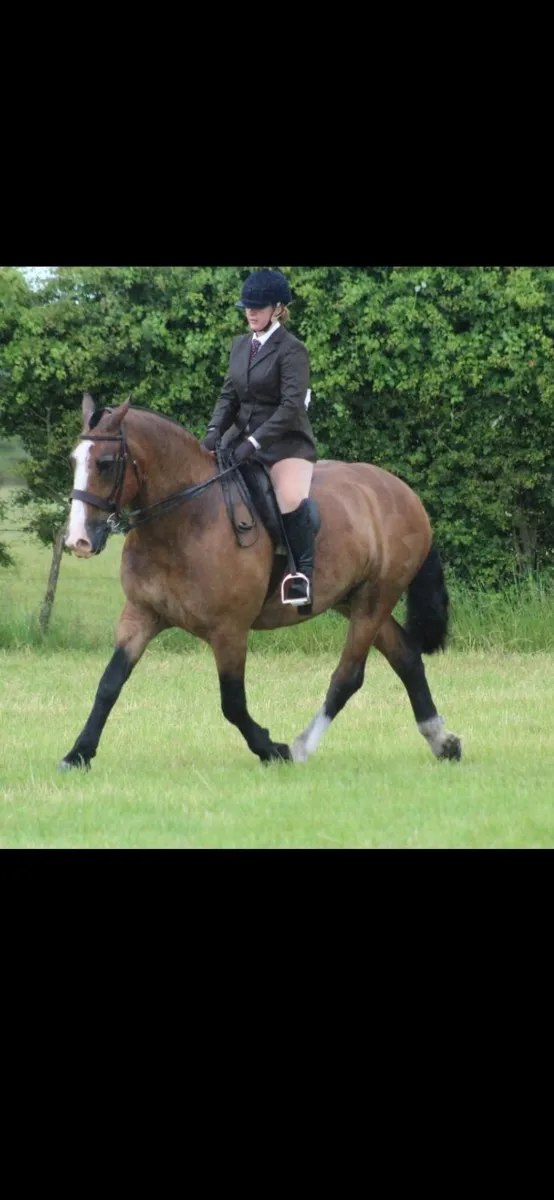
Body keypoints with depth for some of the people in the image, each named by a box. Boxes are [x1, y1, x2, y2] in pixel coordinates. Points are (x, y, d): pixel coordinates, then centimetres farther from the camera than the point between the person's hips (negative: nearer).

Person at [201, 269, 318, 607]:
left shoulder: (292, 350, -12)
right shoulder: (241, 345, 10)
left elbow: (291, 405, -20)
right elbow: (229, 395, 10)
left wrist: (255, 442, -27)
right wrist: (215, 431, -9)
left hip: (285, 441, -8)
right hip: (242, 435, 8)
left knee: (292, 500, -32)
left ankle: (303, 576, -24)